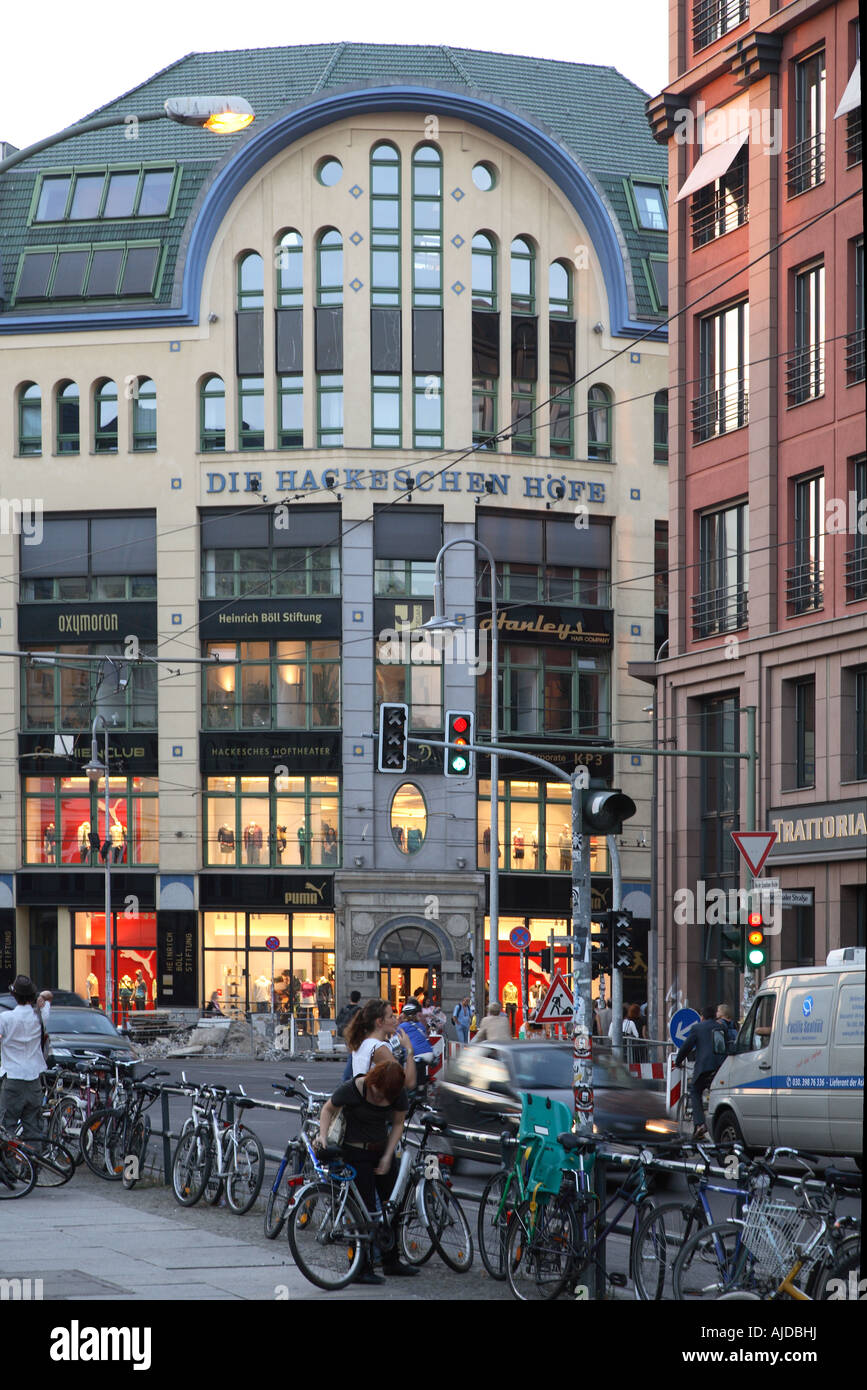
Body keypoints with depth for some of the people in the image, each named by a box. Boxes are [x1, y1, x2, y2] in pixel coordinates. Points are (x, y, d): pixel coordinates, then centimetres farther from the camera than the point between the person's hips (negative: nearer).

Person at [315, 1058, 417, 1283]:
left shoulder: (399, 1094, -10)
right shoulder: (352, 1089, -22)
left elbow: (397, 1124, 2)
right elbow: (329, 1109, -6)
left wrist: (387, 1156, -6)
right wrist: (323, 1136, -20)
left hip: (382, 1150, 5)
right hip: (356, 1153, -5)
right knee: (366, 1210, -9)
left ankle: (391, 1261, 26)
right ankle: (362, 1270, -4)